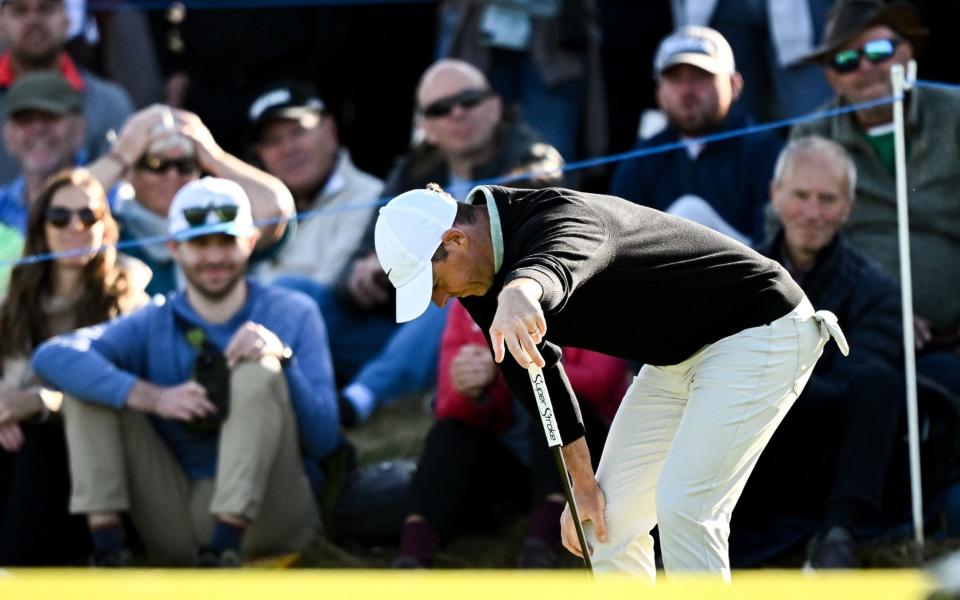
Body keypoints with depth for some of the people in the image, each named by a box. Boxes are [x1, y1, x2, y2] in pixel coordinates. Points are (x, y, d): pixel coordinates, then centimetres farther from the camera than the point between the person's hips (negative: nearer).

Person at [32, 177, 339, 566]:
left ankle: (224, 549, -32)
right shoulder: (154, 326, 8)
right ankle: (107, 546, -20)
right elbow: (51, 357, -12)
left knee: (259, 372, -22)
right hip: (176, 527, 2)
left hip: (262, 517, -2)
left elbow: (324, 442, -2)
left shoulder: (293, 315, 6)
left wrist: (283, 358, -18)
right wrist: (153, 397, -25)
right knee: (87, 378, -6)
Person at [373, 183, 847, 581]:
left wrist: (519, 294, -83)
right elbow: (532, 369, 8)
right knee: (608, 514, 5)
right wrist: (580, 480, 4)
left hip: (762, 332, -10)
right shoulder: (485, 281, -4)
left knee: (683, 507, -20)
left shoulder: (554, 221, -33)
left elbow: (557, 265, -59)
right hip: (679, 356, 10)